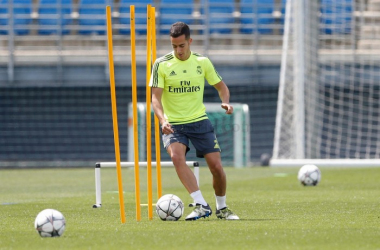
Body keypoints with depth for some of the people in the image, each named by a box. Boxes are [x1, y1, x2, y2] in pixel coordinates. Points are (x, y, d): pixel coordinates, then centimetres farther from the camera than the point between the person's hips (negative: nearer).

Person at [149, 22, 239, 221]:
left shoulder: (202, 62, 2)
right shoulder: (161, 65, -5)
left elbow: (221, 86, 13)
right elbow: (156, 97, -10)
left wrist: (226, 102, -9)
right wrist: (162, 120, -28)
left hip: (199, 121, 2)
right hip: (173, 125, -2)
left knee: (216, 166, -5)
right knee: (177, 156, -31)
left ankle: (222, 208, 21)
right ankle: (201, 205, -33)